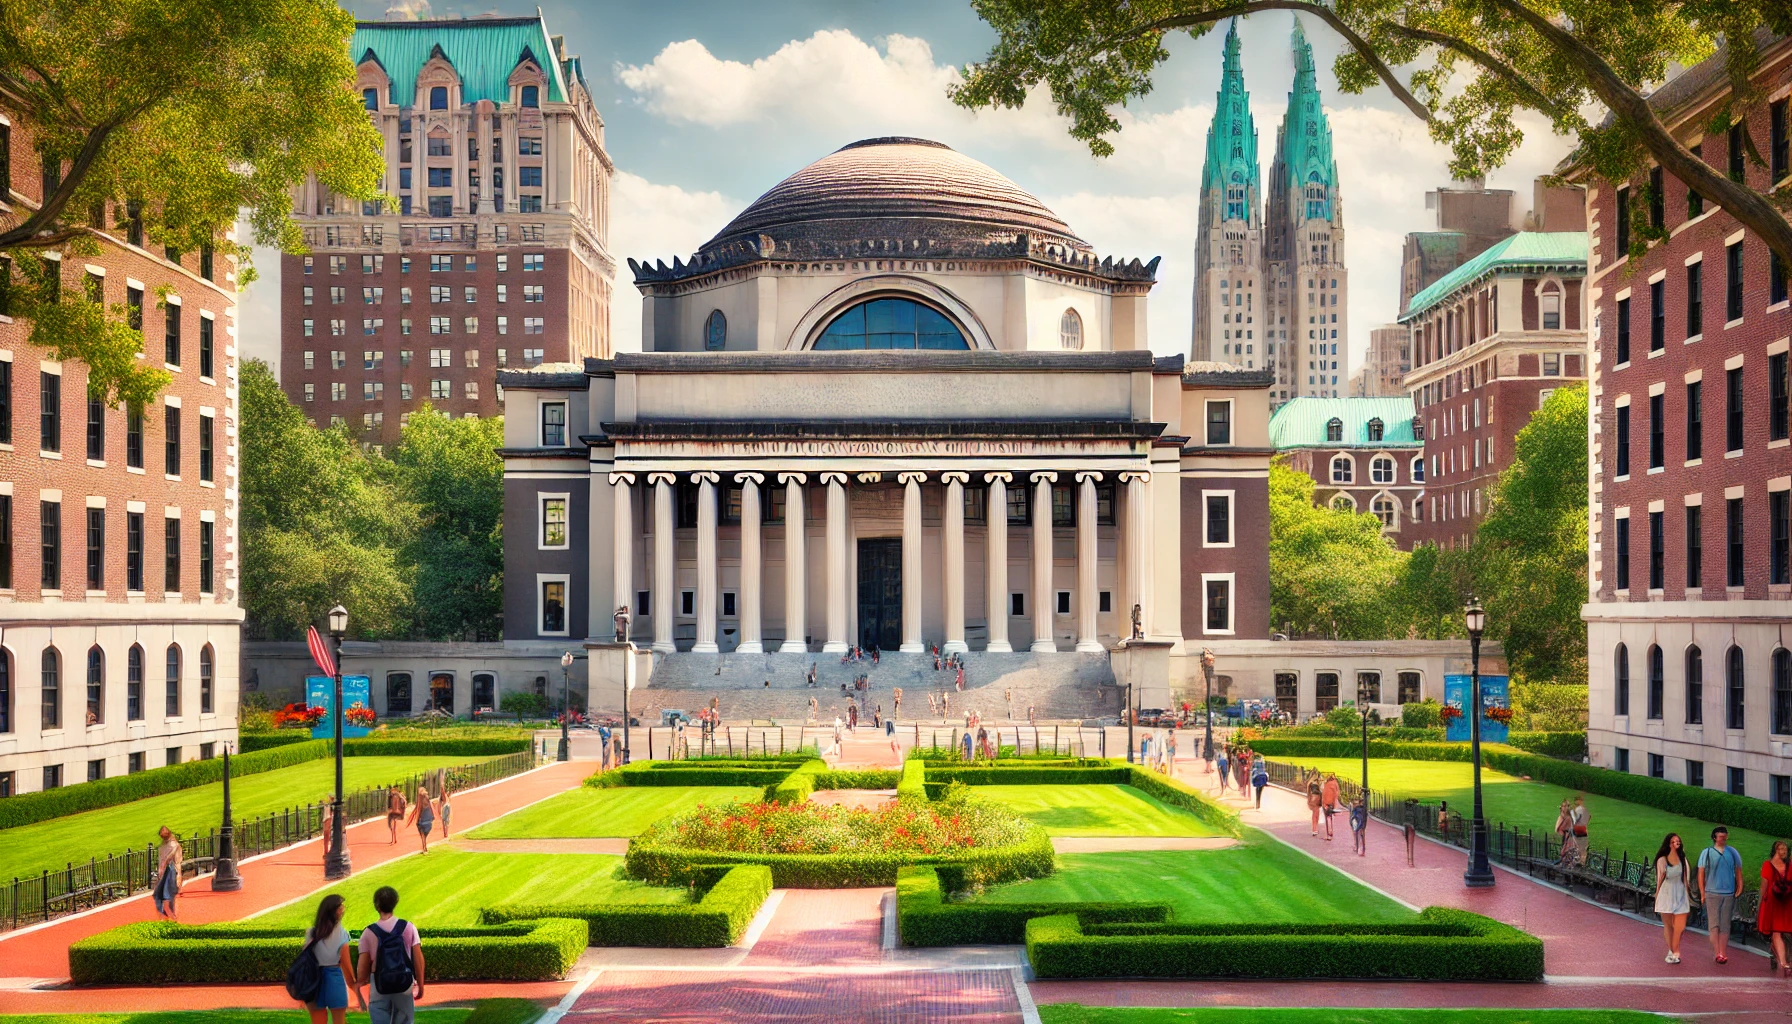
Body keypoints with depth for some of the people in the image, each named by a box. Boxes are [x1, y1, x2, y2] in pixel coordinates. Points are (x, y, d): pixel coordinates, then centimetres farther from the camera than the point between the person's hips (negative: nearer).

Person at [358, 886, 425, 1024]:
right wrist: (420, 985, 8)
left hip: (379, 989, -1)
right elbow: (418, 960, -2)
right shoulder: (408, 928, -3)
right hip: (404, 988, 1)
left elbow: (362, 967, -7)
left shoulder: (369, 932, -6)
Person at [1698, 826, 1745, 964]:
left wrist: (1739, 889, 4)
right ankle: (1717, 953, -4)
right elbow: (1701, 873, 4)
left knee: (1725, 926, 4)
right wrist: (1702, 894, 1)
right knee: (1714, 925, -4)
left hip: (1729, 894, 2)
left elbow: (1738, 871, 13)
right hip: (1712, 894, -2)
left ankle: (1723, 954, 6)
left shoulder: (1732, 852, 9)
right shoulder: (1707, 852, 3)